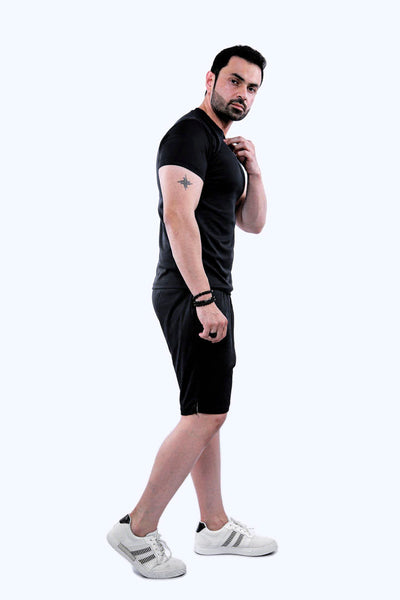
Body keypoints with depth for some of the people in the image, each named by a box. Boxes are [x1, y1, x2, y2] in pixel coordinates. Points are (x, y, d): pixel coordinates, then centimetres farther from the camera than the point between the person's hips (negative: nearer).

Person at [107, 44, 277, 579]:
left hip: (209, 294, 10)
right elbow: (178, 217, -22)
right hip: (192, 293, -10)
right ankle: (138, 530, -1)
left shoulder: (225, 148, 21)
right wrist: (204, 299, -27)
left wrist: (253, 171, 5)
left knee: (207, 413, 13)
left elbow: (253, 224, 21)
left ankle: (215, 527, 22)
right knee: (206, 414, -10)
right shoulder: (189, 134, -10)